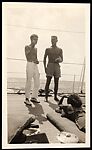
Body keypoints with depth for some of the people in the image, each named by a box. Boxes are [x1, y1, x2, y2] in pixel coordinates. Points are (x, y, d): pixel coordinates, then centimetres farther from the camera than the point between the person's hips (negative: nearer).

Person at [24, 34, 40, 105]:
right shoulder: (27, 47, 1)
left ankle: (34, 97, 17)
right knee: (29, 82, -7)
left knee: (37, 83, 6)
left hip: (35, 66, 7)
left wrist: (37, 61, 2)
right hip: (30, 65, -7)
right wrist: (32, 46, -16)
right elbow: (27, 55, -17)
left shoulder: (35, 48, 19)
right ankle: (27, 99, 0)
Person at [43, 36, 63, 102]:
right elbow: (44, 58, 11)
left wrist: (59, 60, -14)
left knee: (56, 82, 3)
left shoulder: (60, 50, 12)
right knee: (48, 81, -11)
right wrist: (45, 67, -1)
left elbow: (61, 60, 11)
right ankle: (46, 97, -7)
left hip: (57, 66, 2)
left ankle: (55, 96, 15)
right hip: (50, 66, -2)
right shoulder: (48, 49, 9)